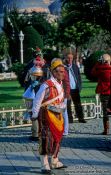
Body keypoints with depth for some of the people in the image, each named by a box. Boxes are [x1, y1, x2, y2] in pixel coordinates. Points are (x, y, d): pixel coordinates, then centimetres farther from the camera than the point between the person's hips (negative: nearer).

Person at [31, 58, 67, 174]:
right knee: (46, 139, -8)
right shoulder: (46, 85, -19)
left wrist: (61, 108, 13)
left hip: (57, 115, 9)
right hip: (47, 115, -9)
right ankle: (45, 166, -2)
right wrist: (35, 115, -10)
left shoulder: (60, 84, 7)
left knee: (57, 138, 16)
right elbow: (37, 100, -14)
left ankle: (54, 162, 30)